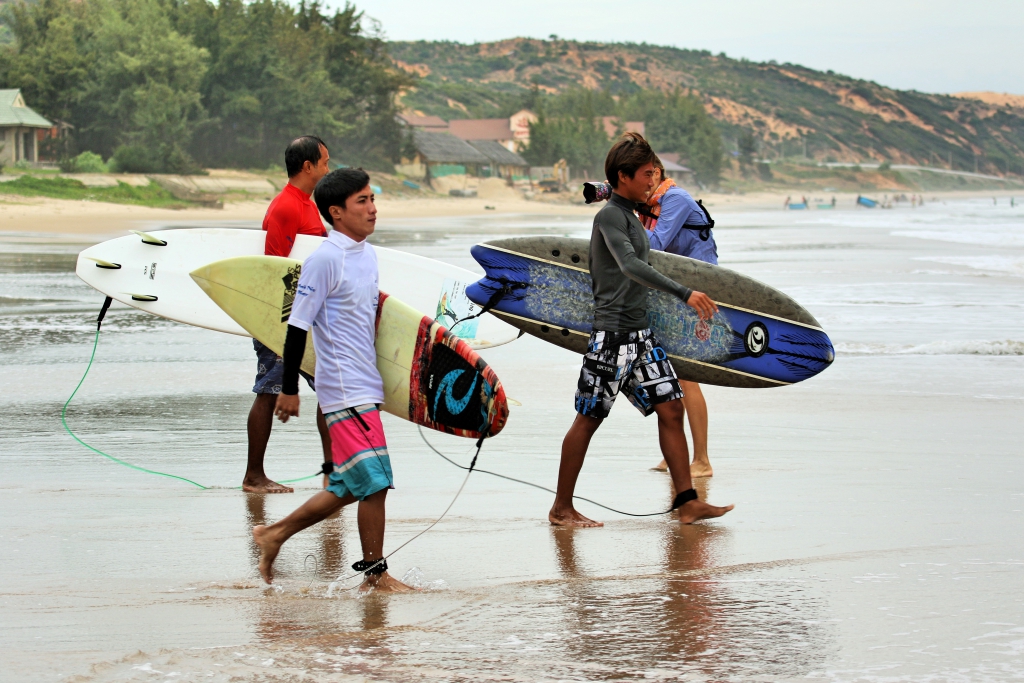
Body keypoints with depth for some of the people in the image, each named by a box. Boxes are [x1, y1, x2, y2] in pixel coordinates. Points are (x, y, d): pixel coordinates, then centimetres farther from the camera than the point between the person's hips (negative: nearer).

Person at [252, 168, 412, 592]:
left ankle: (274, 534, 24)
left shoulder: (367, 254, 13)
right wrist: (289, 388, -12)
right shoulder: (325, 260, -13)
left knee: (350, 487, 13)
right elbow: (298, 324, -13)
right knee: (375, 481, -8)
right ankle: (375, 574, 2)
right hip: (345, 391, -9)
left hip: (365, 387, 9)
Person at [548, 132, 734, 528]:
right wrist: (684, 294, -34)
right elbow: (630, 266, -27)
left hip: (640, 332, 9)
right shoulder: (610, 216, -13)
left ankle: (687, 503, 1)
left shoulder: (629, 216, 17)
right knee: (589, 419, -1)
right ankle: (561, 509, 7)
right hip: (613, 332, -9)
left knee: (671, 409, 2)